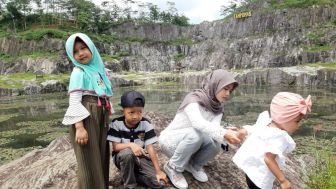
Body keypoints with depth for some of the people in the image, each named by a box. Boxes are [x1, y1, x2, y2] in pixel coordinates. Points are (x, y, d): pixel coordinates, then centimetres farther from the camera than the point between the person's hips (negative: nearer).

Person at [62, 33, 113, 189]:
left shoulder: (99, 69, 13)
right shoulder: (79, 72, -7)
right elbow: (74, 101, -15)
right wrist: (79, 127, -23)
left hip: (100, 118, 7)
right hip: (86, 119, -7)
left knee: (101, 158, 16)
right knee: (89, 162, 0)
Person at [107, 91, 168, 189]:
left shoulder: (146, 124, -12)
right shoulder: (116, 124, -13)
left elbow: (150, 147, -13)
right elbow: (115, 147, -15)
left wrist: (158, 170, -16)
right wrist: (130, 145, -35)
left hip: (141, 157, 1)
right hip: (123, 157, -1)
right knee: (127, 152, -38)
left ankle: (133, 175, 7)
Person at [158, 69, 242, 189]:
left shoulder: (217, 109, 0)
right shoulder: (193, 98, -21)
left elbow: (213, 129, -19)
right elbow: (198, 123, -39)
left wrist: (228, 135, -39)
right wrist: (224, 133, -49)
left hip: (191, 143, 5)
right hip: (170, 140, -5)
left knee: (215, 142, -24)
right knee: (195, 134, -36)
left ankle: (194, 165, 4)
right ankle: (173, 167, -12)